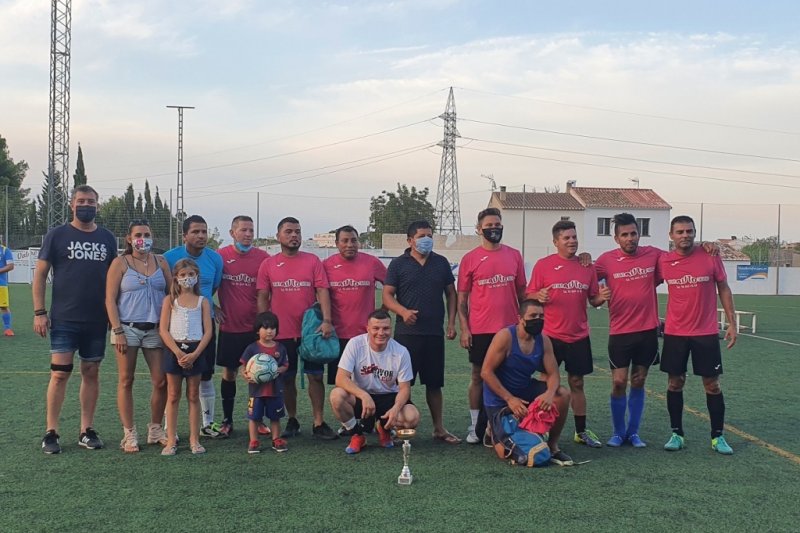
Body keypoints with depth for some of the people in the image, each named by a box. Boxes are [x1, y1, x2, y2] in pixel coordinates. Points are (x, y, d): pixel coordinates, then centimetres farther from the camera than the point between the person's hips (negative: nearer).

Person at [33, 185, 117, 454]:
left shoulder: (107, 238, 8)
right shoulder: (57, 235, 0)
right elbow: (40, 275, 0)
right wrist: (39, 312, -7)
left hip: (97, 320, 3)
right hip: (64, 320, -3)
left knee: (91, 372, 7)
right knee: (60, 373, -5)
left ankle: (87, 430, 16)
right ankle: (51, 433, 4)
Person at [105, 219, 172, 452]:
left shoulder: (160, 262, 9)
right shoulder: (120, 263, 0)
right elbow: (110, 299, -4)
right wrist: (117, 331, -11)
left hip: (155, 329, 3)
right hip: (128, 328, -3)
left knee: (161, 381, 1)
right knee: (126, 381, 2)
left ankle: (155, 429, 17)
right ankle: (129, 434, 9)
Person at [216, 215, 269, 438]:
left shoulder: (263, 258, -1)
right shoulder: (220, 256, -2)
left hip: (256, 327, 0)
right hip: (229, 327, 0)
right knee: (229, 372, 7)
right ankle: (227, 420, 17)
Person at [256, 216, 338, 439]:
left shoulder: (313, 261, 1)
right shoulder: (268, 264, 4)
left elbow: (322, 291, -5)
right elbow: (262, 298, 4)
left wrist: (327, 320, -17)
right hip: (282, 332, 1)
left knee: (315, 376, 1)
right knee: (287, 378, 10)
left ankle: (319, 423, 8)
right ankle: (292, 421, 24)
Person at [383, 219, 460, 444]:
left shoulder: (441, 263, 10)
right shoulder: (398, 264, 1)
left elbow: (451, 293, 13)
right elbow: (387, 295, -2)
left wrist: (451, 322, 3)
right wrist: (403, 311, -19)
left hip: (434, 333, 3)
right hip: (407, 332, -3)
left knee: (434, 383, 9)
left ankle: (439, 428, 18)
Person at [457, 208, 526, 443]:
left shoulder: (514, 255, 7)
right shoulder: (470, 259, -1)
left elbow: (521, 292, 12)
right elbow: (462, 297, 1)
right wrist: (464, 329, -6)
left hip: (510, 328, 2)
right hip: (480, 330, -2)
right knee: (478, 375, 6)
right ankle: (475, 426, 14)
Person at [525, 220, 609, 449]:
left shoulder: (587, 266, 7)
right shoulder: (543, 265, -3)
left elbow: (593, 299, 12)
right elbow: (529, 296, -1)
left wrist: (601, 297, -10)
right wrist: (539, 296, -23)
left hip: (579, 336, 3)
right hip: (551, 335, -3)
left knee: (577, 383, 10)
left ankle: (582, 431, 19)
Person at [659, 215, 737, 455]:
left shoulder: (710, 257, -5)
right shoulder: (663, 261, -3)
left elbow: (723, 289, 3)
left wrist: (732, 323, 0)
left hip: (706, 333, -1)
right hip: (674, 333, 1)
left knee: (712, 384, 4)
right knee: (675, 383, 6)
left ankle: (717, 437, 15)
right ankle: (677, 434, 18)